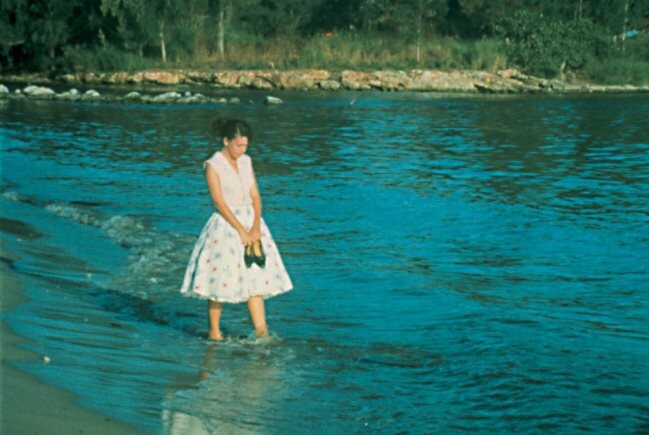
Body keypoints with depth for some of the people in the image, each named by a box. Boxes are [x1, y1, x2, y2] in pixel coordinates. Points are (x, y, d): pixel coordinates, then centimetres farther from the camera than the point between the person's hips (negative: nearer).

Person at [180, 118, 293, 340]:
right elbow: (219, 203, -13)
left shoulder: (246, 162, 9)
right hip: (225, 225, -6)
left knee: (256, 277, 2)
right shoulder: (213, 165, -8)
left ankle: (261, 331, 3)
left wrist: (256, 228, -8)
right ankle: (214, 332, 13)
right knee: (220, 278, -1)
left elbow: (255, 197, 6)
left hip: (251, 222, 6)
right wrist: (241, 231, -16)